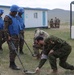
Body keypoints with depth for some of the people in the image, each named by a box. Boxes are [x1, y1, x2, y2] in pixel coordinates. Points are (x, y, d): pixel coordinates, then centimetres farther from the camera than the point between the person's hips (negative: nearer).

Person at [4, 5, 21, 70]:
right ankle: (12, 64, -1)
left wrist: (18, 35, 24)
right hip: (11, 37, -8)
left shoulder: (15, 17, 17)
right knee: (13, 50, -9)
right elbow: (6, 28, -16)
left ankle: (12, 63, 19)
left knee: (15, 50, 9)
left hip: (16, 36, 8)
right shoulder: (7, 17, -8)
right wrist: (8, 36, -25)